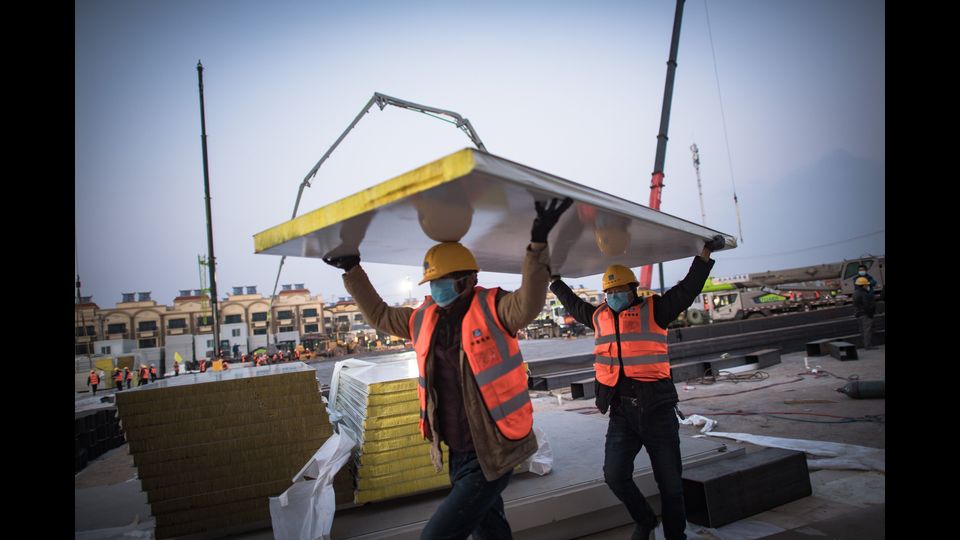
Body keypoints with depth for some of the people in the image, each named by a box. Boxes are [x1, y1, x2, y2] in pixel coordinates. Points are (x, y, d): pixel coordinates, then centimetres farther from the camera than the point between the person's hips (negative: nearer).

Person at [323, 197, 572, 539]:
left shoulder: (492, 309, -15)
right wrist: (353, 271, 15)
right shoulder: (425, 318, 4)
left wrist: (538, 245, -47)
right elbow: (380, 316, 17)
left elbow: (528, 304, -34)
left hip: (492, 454, -7)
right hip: (457, 453, 7)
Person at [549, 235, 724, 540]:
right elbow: (573, 304, 29)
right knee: (615, 475, -3)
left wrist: (705, 253, -8)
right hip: (621, 410, 3)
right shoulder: (599, 316, 12)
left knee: (670, 482, 8)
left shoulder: (653, 309, 1)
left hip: (657, 407, -3)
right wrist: (553, 279, 36)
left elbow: (687, 290, -4)